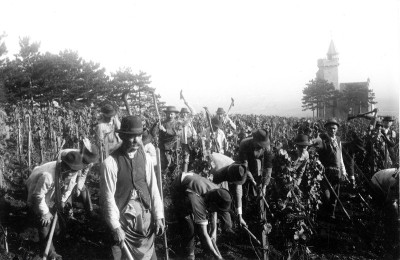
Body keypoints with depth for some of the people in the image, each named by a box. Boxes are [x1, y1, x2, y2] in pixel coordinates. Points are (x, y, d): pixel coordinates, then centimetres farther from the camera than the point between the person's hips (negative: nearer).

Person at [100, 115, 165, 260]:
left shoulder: (145, 157, -2)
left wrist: (158, 216, -1)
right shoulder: (110, 163, -15)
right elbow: (108, 197, -14)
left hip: (146, 217, 4)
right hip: (122, 219, -4)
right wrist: (116, 227, -14)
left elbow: (153, 188, 1)